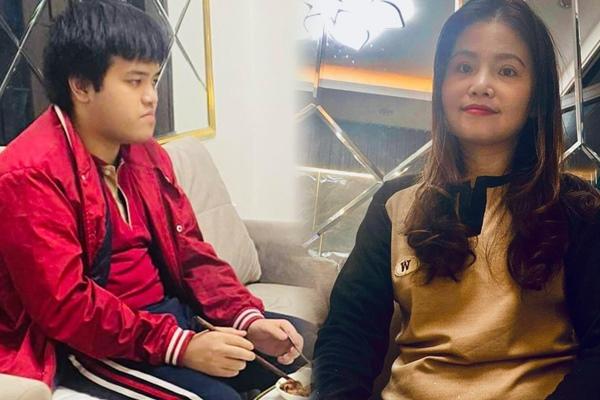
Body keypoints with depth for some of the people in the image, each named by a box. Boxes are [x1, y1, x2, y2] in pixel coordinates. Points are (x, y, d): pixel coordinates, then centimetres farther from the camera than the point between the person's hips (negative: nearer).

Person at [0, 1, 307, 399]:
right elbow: (64, 306, -24)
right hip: (91, 344, -8)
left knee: (300, 344, 6)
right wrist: (180, 345, -27)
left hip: (167, 310, 8)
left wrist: (248, 318, -7)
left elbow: (189, 250, 8)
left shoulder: (147, 152, 7)